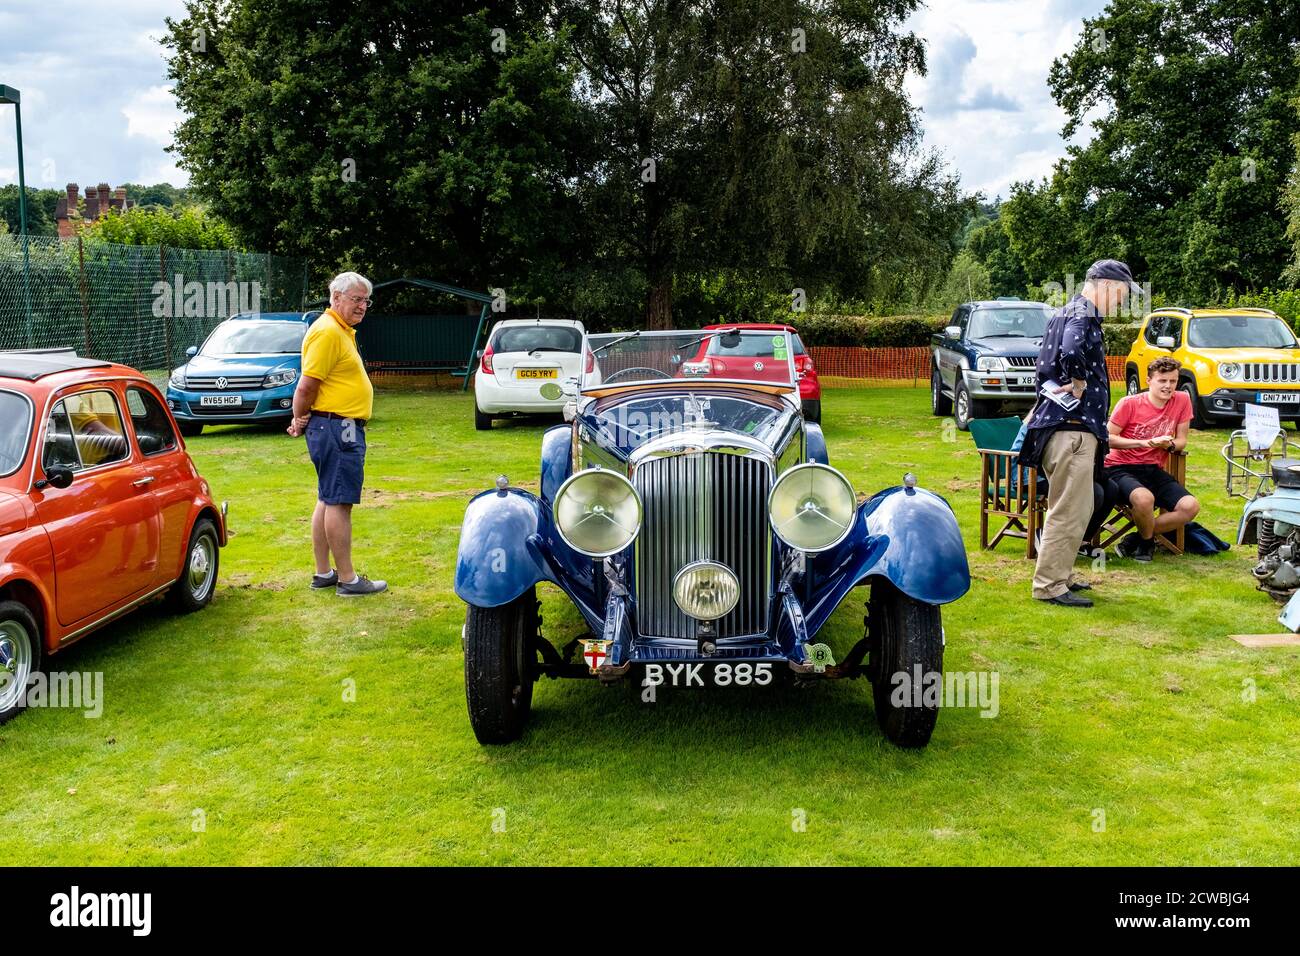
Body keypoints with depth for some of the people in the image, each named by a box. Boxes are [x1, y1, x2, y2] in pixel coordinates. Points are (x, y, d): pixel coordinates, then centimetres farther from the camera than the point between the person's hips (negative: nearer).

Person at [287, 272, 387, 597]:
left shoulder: (342, 330, 17)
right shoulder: (327, 332, -16)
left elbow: (309, 385, 21)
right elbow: (306, 385, -19)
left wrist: (303, 420, 13)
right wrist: (299, 419, -4)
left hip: (343, 428, 11)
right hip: (337, 429, -11)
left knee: (327, 501, 14)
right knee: (339, 503, -6)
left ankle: (323, 573, 22)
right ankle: (348, 580, -1)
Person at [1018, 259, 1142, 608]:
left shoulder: (1066, 312, 19)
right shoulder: (1082, 314, -13)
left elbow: (1050, 365, 26)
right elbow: (1071, 351, -35)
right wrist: (1079, 383, -18)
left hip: (1068, 425, 11)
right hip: (1072, 426, -11)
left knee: (1075, 508, 19)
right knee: (1069, 511, -6)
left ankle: (1058, 575, 28)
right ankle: (1049, 585, -2)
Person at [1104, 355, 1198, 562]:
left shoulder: (1182, 401, 1)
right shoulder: (1129, 403, -9)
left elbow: (1181, 440, 9)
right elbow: (1108, 438, -10)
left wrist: (1169, 444, -15)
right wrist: (1146, 443, -19)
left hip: (1154, 469, 5)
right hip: (1121, 468, -5)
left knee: (1191, 506, -17)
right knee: (1144, 498, -37)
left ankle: (1135, 540, -3)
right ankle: (1147, 542, -3)